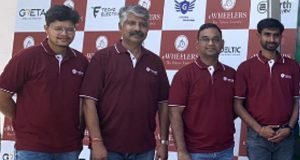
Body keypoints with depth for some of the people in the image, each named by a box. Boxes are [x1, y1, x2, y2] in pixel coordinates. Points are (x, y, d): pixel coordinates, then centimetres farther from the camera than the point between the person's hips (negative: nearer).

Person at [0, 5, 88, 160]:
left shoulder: (81, 61, 5)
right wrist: (24, 122, 1)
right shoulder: (26, 57, -7)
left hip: (70, 147, 4)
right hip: (32, 147, -4)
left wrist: (80, 126, 6)